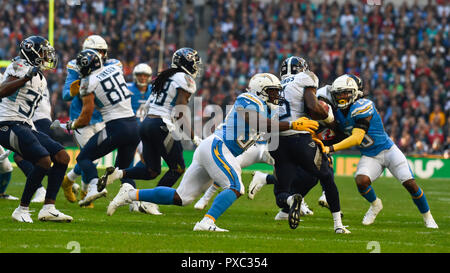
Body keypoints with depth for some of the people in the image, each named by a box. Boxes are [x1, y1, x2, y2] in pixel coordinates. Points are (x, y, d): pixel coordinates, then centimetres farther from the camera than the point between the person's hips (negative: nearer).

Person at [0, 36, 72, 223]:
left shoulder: (40, 80, 21)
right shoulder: (20, 67, -6)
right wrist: (26, 77, -28)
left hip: (26, 127, 10)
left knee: (62, 158, 0)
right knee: (44, 161, -23)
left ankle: (48, 208, -4)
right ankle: (22, 210, -12)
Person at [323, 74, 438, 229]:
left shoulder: (361, 107, -24)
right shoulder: (338, 113, -2)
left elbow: (356, 139, -30)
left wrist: (331, 149, -34)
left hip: (388, 150, -4)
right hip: (369, 157, 4)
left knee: (410, 184, -8)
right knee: (361, 181, -25)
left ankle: (427, 216, 15)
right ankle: (375, 205, 8)